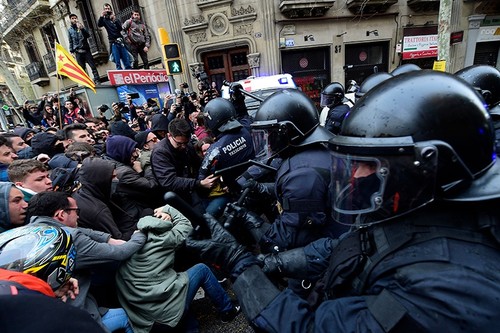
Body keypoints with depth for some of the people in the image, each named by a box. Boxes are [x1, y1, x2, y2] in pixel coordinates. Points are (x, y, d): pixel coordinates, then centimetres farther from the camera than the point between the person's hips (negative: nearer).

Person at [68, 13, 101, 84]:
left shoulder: (81, 26, 14)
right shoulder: (70, 30, 13)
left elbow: (88, 35, -2)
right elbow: (70, 42, 11)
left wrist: (81, 28, -15)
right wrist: (71, 51, 3)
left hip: (86, 50, 0)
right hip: (78, 52, 0)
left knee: (93, 66, -7)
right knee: (81, 69, -2)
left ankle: (97, 81, -6)